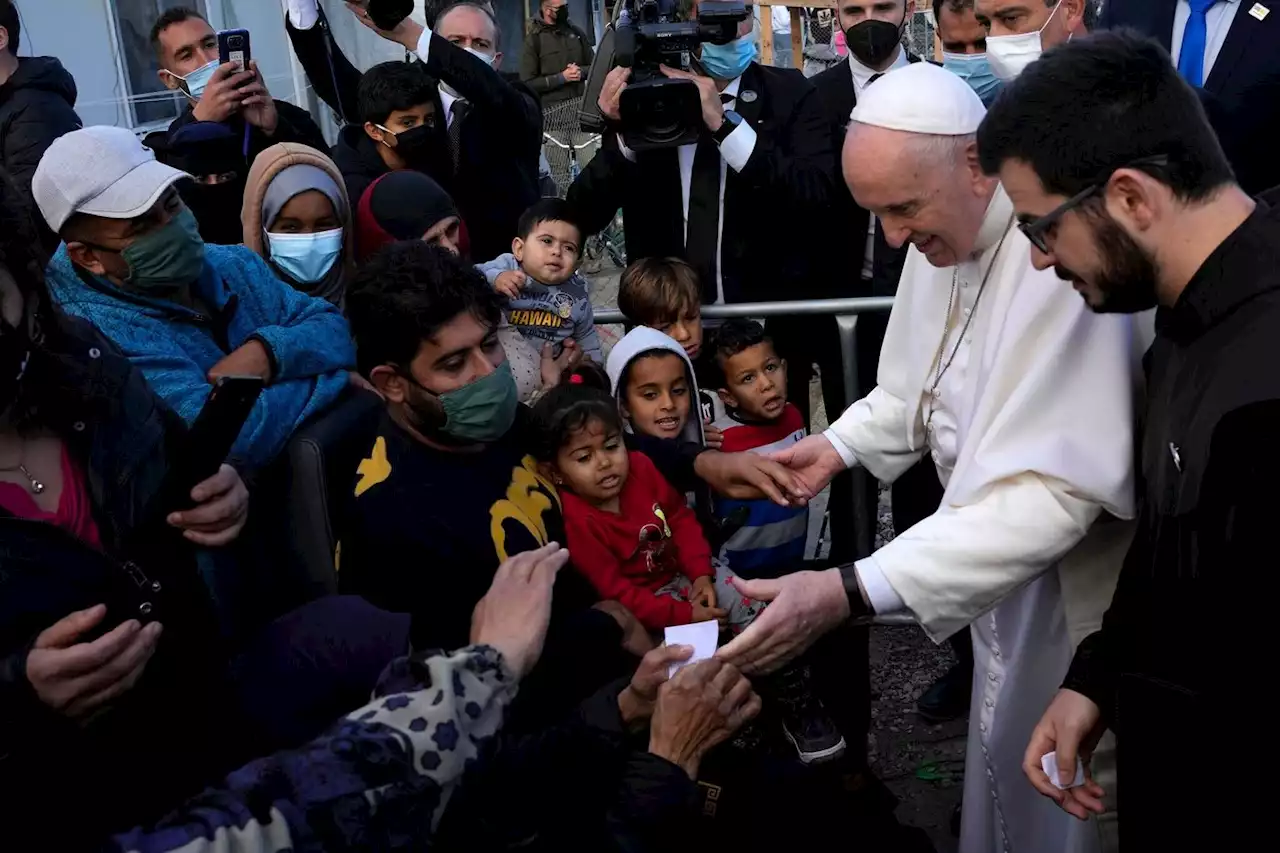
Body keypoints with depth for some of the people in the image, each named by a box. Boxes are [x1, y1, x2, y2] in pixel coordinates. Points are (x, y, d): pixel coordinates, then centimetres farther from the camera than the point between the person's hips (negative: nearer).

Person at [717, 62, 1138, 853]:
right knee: (1003, 760, 23)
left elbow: (1050, 491, -36)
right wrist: (841, 444, -5)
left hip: (1065, 584, -7)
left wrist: (852, 592, -41)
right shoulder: (943, 229, -4)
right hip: (994, 552, 7)